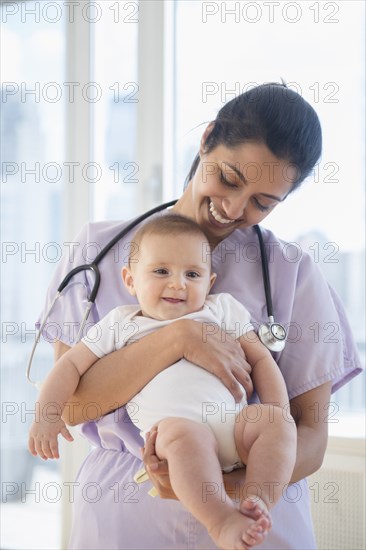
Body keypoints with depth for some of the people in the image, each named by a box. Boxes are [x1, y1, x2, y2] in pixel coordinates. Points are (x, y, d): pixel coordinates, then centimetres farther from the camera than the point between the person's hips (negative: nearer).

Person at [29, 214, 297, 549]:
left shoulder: (222, 309, 25)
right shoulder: (121, 324, 22)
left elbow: (260, 359, 23)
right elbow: (72, 365, 22)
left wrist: (278, 410, 7)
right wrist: (47, 414, 7)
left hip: (235, 423, 3)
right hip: (170, 426, -3)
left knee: (278, 422, -27)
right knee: (182, 433, -38)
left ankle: (260, 503, -34)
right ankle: (221, 522, -45)